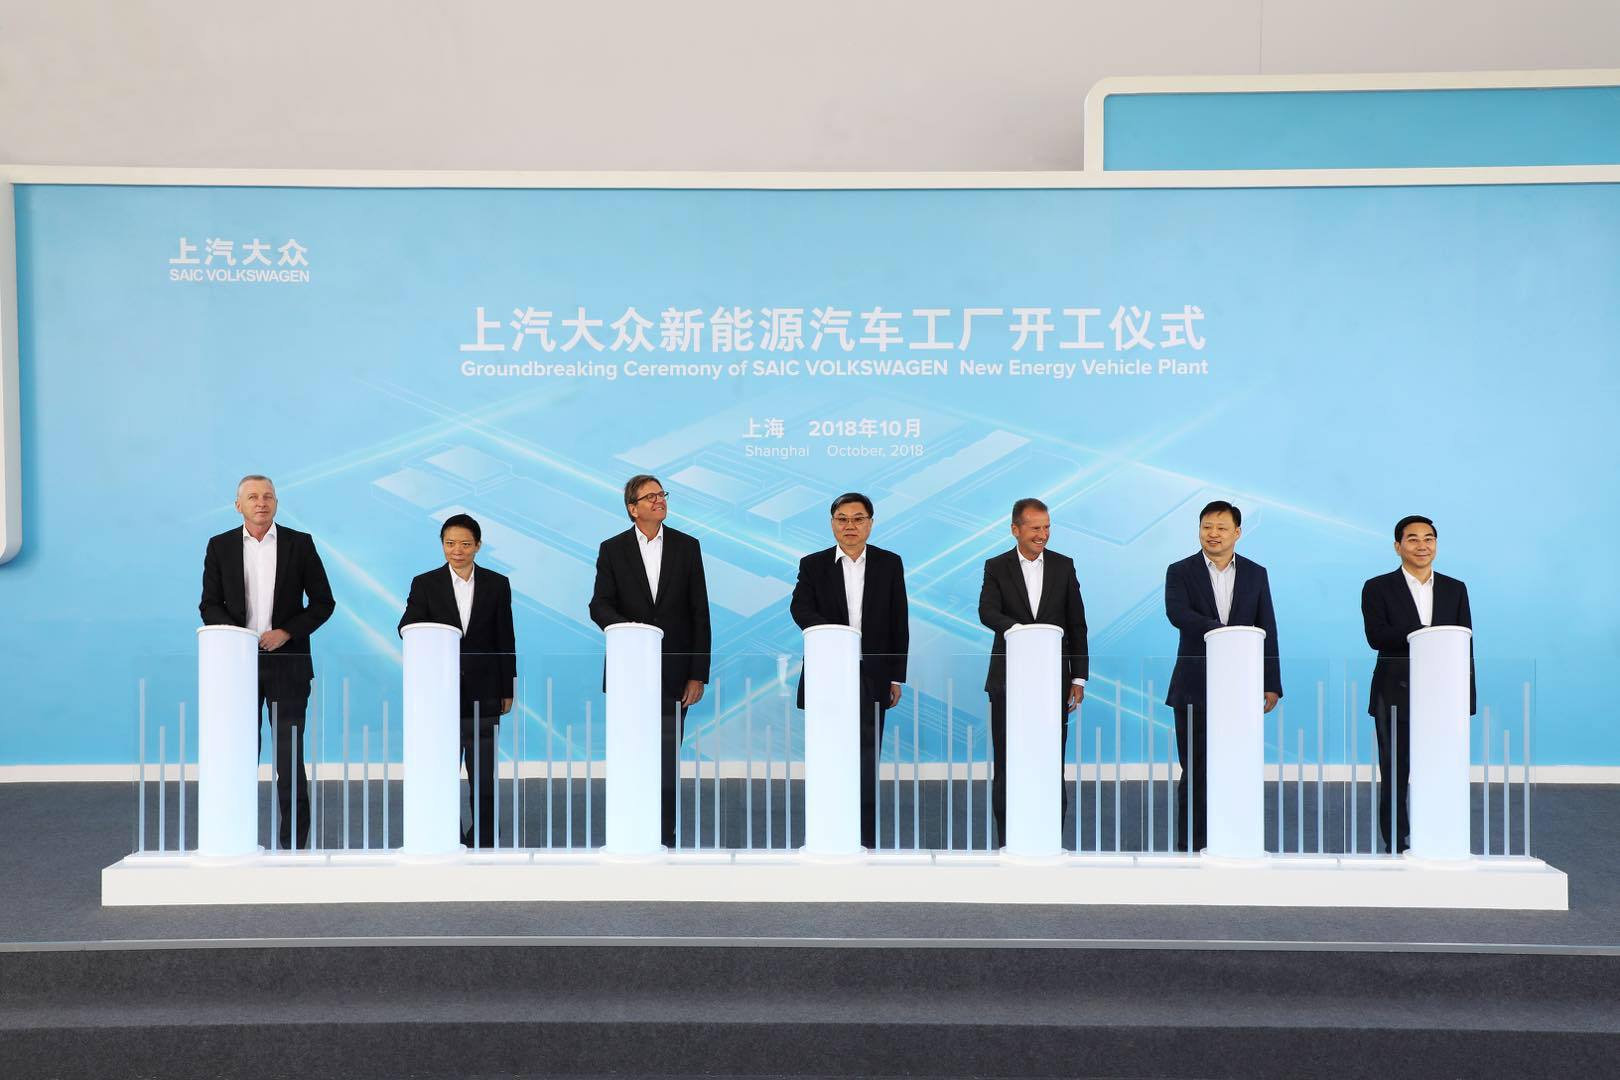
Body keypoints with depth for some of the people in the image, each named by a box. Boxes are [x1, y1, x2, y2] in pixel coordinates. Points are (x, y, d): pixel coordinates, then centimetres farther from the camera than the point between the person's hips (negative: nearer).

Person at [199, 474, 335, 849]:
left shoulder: (300, 544, 3)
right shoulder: (220, 546, 7)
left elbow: (323, 602, 2)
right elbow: (209, 604, 7)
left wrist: (286, 632, -11)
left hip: (287, 662, -1)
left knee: (290, 755, 1)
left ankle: (293, 843, 8)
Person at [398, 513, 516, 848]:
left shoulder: (497, 584, 4)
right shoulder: (425, 584, 3)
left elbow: (505, 640, 5)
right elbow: (408, 628, -3)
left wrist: (508, 690, 4)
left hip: (483, 692, 0)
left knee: (483, 775, 6)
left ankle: (483, 843, 17)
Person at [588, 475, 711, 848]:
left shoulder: (687, 547, 4)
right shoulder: (612, 549, 4)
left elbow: (699, 614, 2)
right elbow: (599, 605, -1)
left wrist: (698, 674, -2)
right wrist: (625, 627, -23)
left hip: (673, 673, 0)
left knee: (668, 759, 4)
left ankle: (665, 839, 11)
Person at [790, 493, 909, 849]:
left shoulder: (890, 564, 6)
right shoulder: (813, 565, 4)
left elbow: (899, 624, 6)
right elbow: (800, 607, -12)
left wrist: (897, 676, 3)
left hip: (872, 677, 0)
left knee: (867, 760, 3)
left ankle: (865, 840, 10)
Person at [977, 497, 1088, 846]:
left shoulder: (1063, 566, 7)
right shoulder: (996, 567, 2)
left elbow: (1077, 625, 8)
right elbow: (987, 612, -14)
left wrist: (1079, 677, 4)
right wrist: (1015, 629, -34)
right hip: (1008, 677, -1)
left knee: (1053, 761, 3)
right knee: (1006, 761, 4)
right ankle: (1008, 840, 12)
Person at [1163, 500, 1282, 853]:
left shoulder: (1256, 574, 8)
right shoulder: (1180, 572, 0)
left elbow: (1267, 632, 8)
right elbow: (1177, 613, -19)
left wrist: (1272, 685, 3)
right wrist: (1224, 631, -32)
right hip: (1195, 687, -2)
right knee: (1195, 771, 3)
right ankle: (1190, 847, 11)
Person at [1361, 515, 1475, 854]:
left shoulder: (1455, 589, 11)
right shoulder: (1378, 588, 2)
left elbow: (1464, 646, 9)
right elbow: (1376, 635, -13)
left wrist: (1467, 699, 3)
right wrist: (1430, 634, -21)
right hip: (1396, 699, -2)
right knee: (1394, 780, 4)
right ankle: (1396, 849, 12)